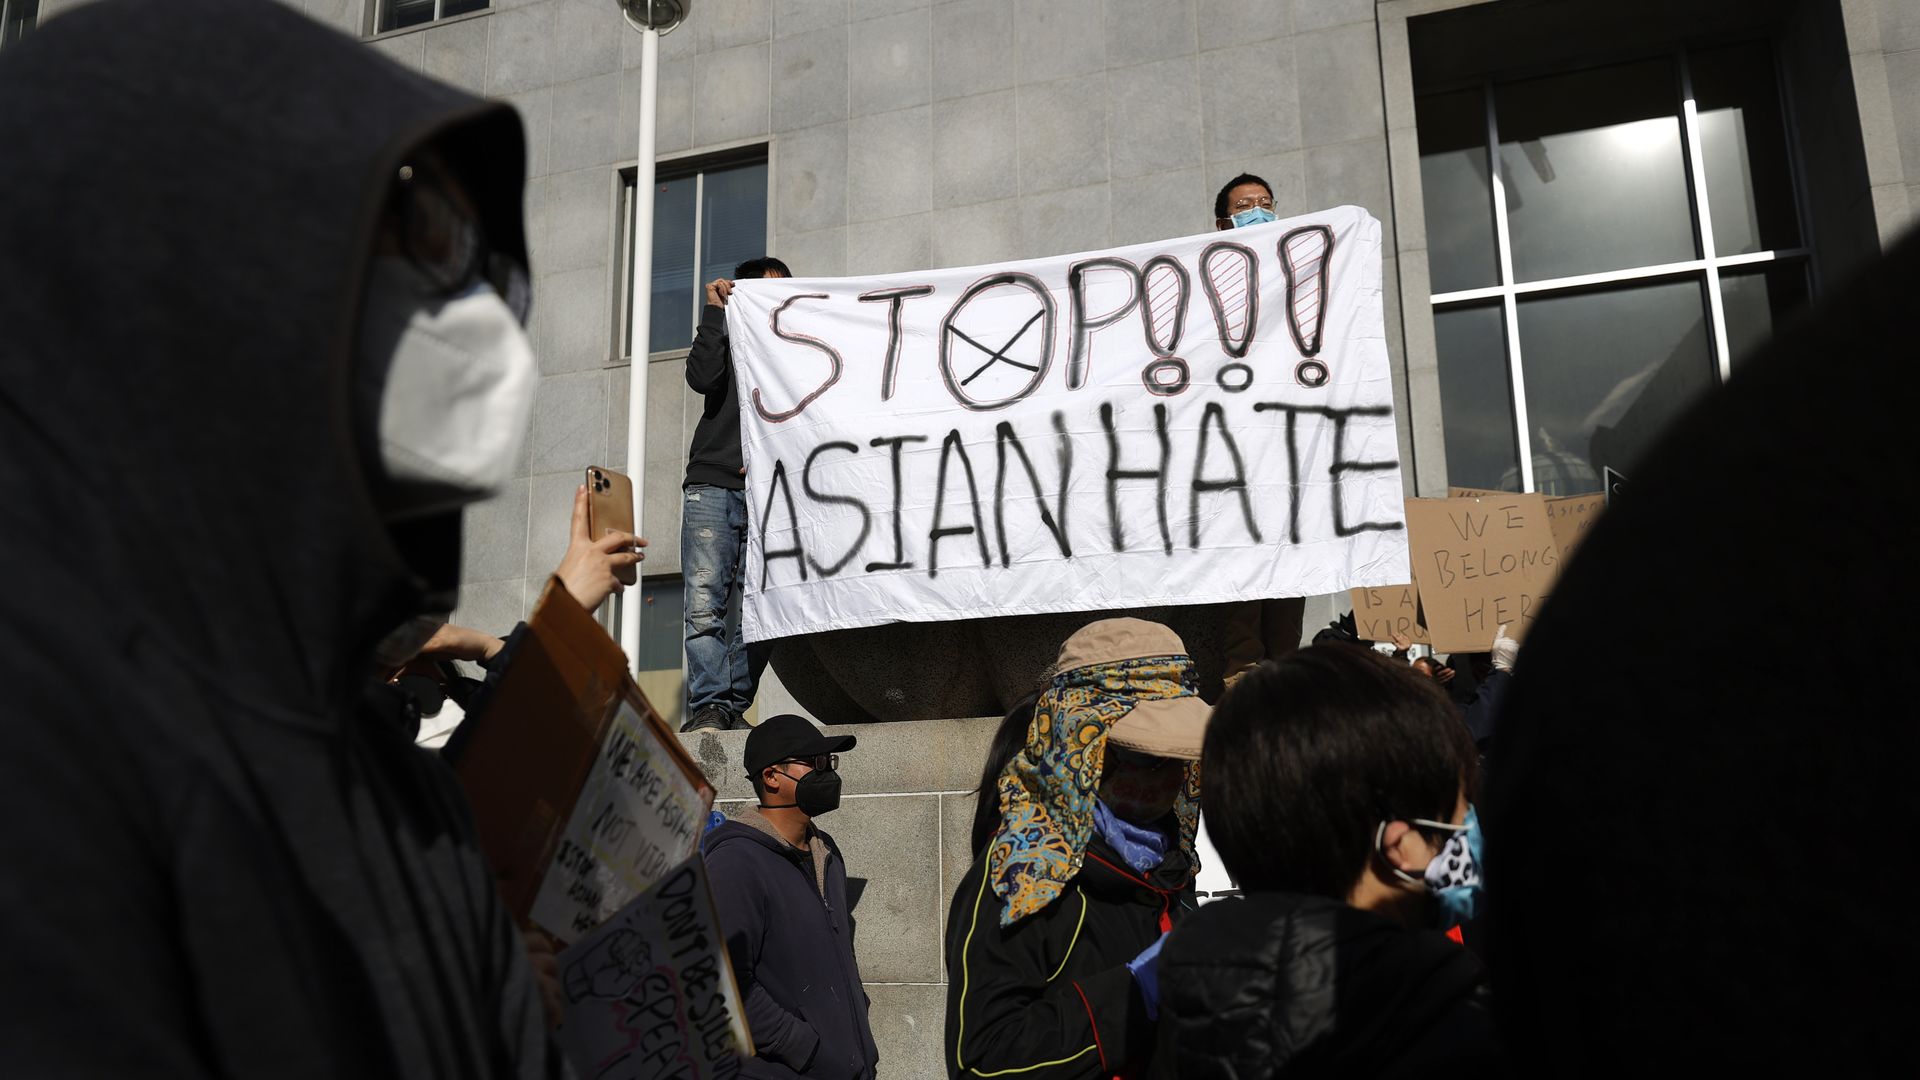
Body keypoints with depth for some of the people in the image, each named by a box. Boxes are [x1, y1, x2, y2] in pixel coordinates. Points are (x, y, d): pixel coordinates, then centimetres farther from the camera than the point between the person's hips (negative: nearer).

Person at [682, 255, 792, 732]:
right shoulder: (728, 339, 17)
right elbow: (702, 378, -4)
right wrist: (715, 310, 1)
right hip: (713, 484, 0)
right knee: (706, 602, -11)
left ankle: (735, 705, -2)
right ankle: (708, 706, -13)